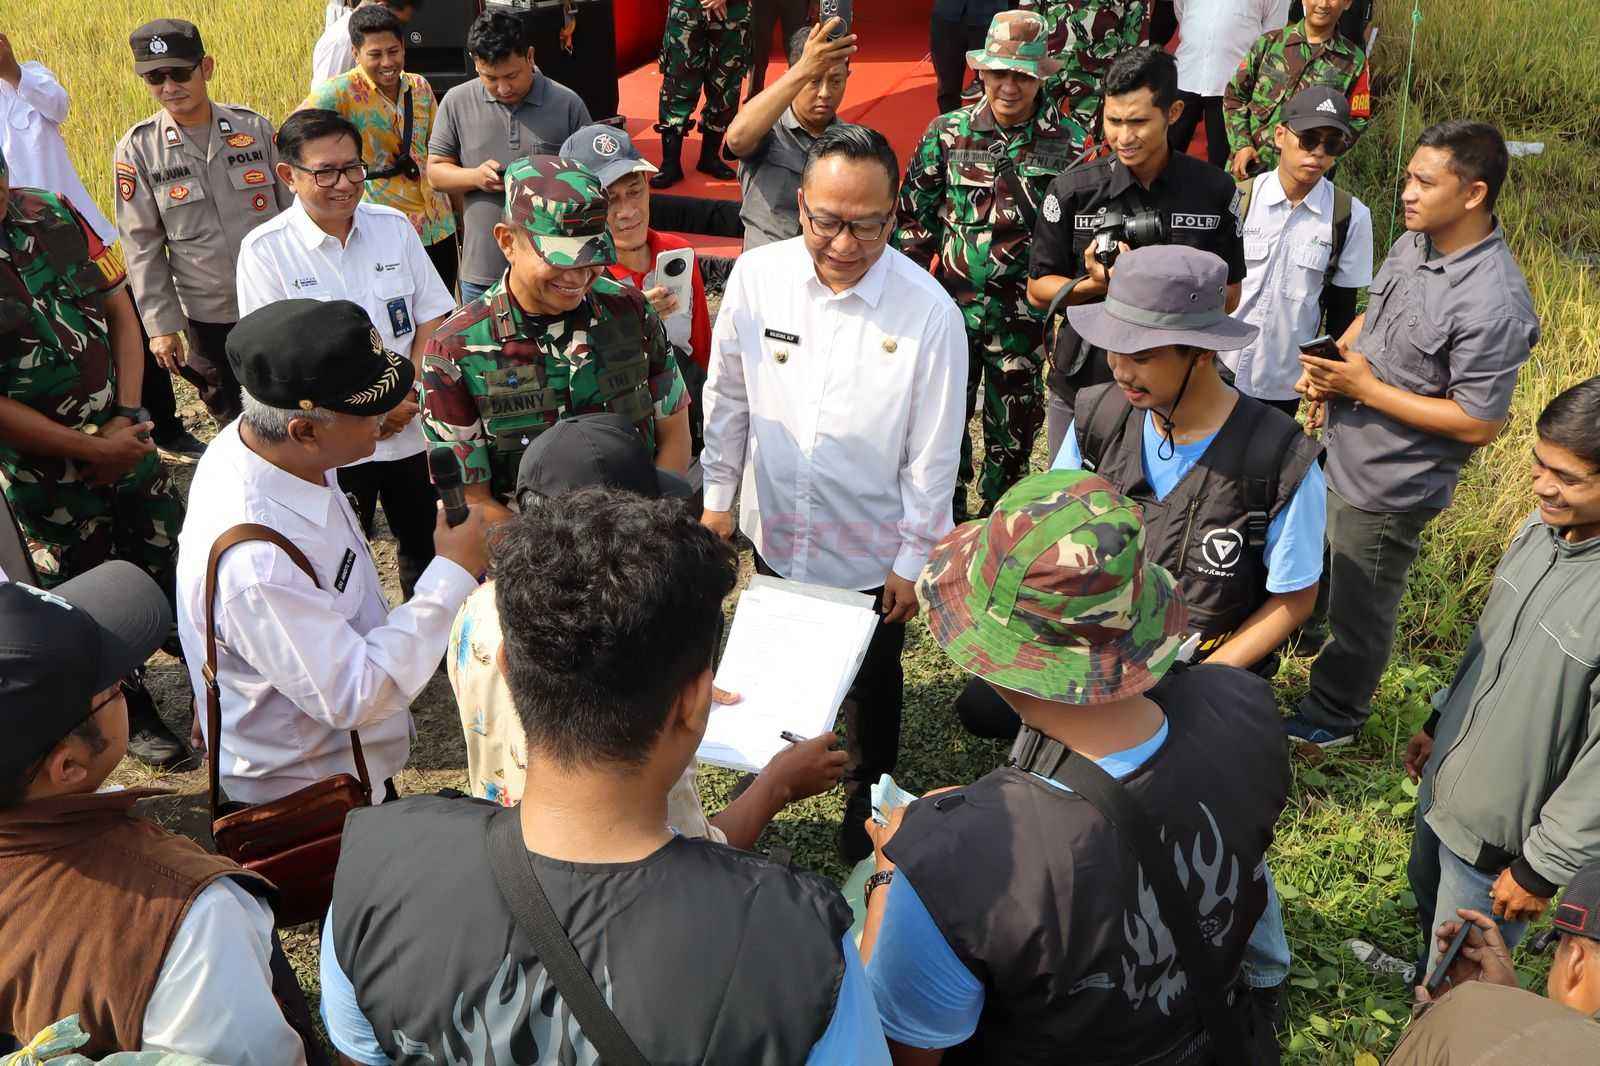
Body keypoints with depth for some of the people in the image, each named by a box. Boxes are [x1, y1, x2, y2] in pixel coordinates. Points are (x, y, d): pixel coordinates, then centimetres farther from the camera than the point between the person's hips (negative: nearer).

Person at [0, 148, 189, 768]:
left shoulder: (53, 217, -5)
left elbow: (120, 314, 1)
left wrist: (127, 419, -9)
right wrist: (95, 451, -15)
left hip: (124, 438, 4)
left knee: (172, 565, 18)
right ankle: (132, 714, 36)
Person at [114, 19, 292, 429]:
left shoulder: (254, 127, -3)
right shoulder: (138, 149, -5)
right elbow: (142, 245, -3)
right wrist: (160, 323, -6)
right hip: (206, 314, 0)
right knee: (230, 413, 13)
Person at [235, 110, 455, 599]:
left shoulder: (394, 226, 0)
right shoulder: (265, 250, -11)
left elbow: (430, 317, 2)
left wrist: (409, 396, -13)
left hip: (411, 429, 4)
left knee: (427, 547, 19)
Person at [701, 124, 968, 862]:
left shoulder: (928, 312, -23)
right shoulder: (756, 276, -14)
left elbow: (932, 453, -15)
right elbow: (728, 396, 1)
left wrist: (913, 561, -9)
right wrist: (717, 496, 5)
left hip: (871, 551, -3)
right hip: (774, 530, 3)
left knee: (871, 684, 21)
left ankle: (867, 799, 49)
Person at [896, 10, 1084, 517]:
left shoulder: (1069, 142, -6)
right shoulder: (947, 132, -3)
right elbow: (915, 215, 4)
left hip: (1024, 310, 0)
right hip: (953, 304, 1)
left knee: (1014, 427, 13)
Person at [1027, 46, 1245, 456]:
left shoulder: (1214, 190, -3)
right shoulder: (1073, 190, -5)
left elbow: (1229, 295, 3)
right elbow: (1038, 290, 0)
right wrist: (1096, 284, -21)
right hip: (1080, 388, 0)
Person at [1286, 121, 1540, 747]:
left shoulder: (1493, 306, -29)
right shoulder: (1412, 243, -3)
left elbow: (1479, 424, -25)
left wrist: (1364, 387, -24)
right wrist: (1328, 362, -5)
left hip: (1388, 489, -8)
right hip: (1339, 457, 8)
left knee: (1358, 609, 14)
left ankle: (1333, 716, 38)